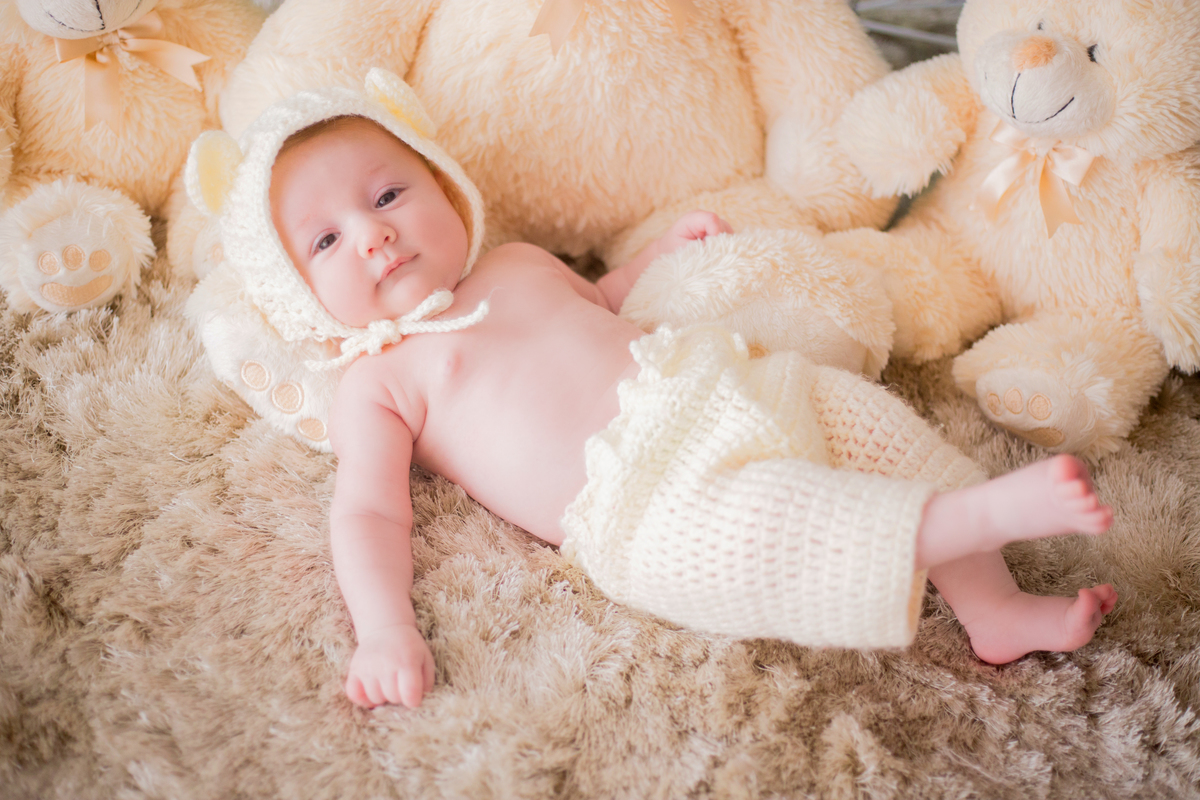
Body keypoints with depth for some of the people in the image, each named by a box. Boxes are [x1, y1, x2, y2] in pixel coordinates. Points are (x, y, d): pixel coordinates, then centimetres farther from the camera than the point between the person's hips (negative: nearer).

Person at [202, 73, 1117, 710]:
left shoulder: (519, 263, 22)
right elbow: (367, 514, -6)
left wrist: (664, 249, 27)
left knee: (865, 411, -3)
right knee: (751, 524, -35)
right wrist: (386, 630, -21)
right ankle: (982, 513, -33)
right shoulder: (378, 383, 4)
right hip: (645, 501, -7)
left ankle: (995, 607, -1)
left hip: (716, 389, 8)